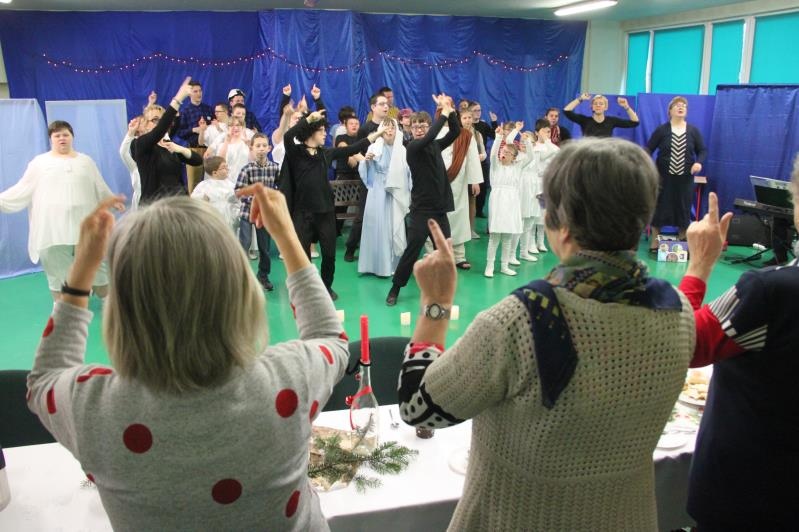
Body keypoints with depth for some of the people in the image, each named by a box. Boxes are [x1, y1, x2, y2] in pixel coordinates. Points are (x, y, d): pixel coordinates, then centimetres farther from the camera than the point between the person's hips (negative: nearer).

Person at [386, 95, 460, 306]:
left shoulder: (435, 145, 10)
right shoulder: (412, 147, -8)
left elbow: (455, 132, 7)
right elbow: (428, 138, -27)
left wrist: (450, 110, -6)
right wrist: (444, 113, -20)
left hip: (439, 208, 6)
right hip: (421, 209, -6)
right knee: (412, 251, -4)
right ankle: (395, 289, 9)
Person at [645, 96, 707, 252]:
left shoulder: (693, 131, 5)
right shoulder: (661, 130, 0)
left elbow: (703, 150, 8)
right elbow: (649, 148, -1)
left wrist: (699, 162, -13)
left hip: (685, 178, 2)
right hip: (663, 176, -2)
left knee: (683, 209, 6)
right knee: (659, 208, 1)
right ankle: (654, 243, 10)